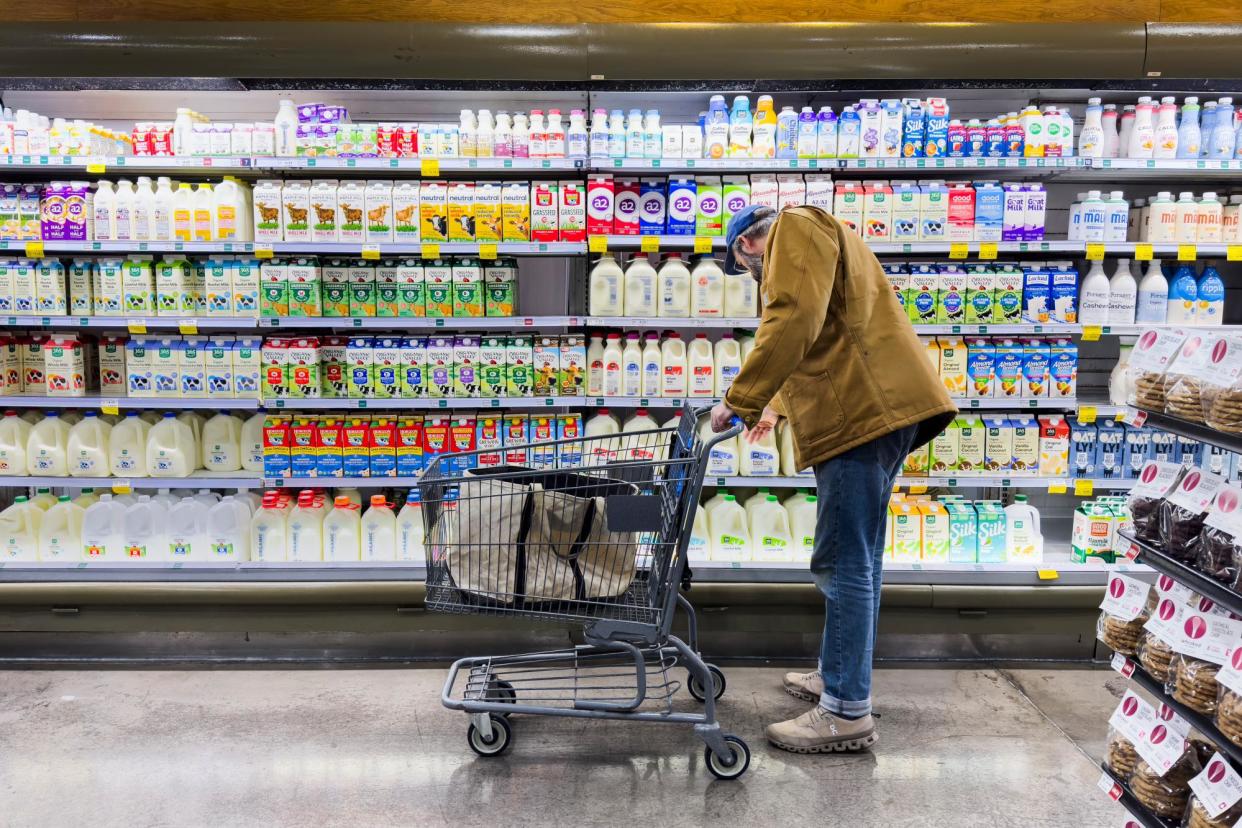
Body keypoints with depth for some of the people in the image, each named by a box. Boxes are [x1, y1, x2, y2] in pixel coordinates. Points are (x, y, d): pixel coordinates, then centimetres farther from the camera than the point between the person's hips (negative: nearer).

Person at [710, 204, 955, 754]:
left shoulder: (795, 228, -1)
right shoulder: (807, 245, 31)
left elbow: (794, 321, -18)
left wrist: (740, 401, -15)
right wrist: (778, 407, 48)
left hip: (863, 412, -11)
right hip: (871, 412, 11)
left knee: (844, 562, -8)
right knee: (856, 559, 17)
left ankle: (847, 712, -3)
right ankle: (840, 675, 29)